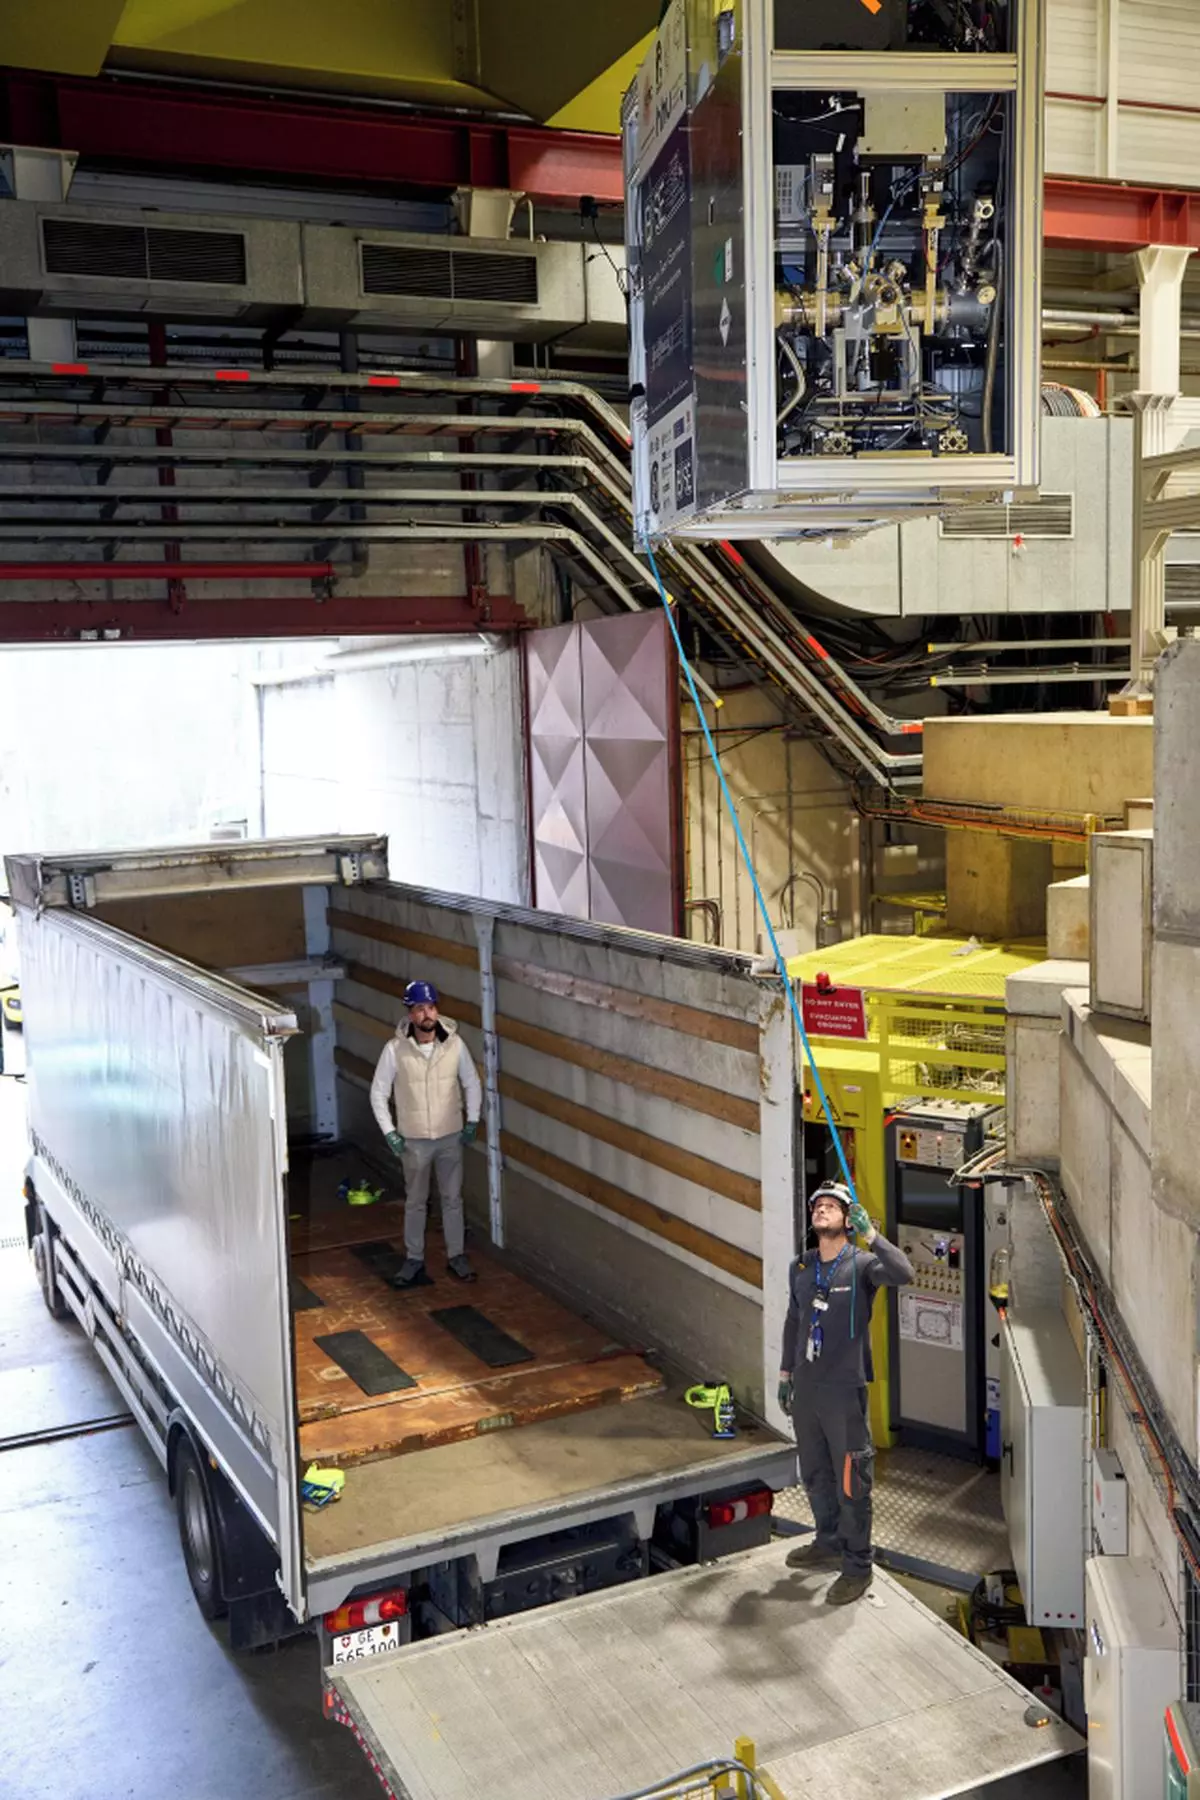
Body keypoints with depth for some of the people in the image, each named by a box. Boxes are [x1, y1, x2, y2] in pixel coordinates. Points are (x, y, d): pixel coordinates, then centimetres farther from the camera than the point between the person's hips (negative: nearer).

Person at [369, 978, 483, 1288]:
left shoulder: (454, 1044, -10)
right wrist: (389, 1132, -9)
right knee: (415, 1201, 13)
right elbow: (378, 1093, -5)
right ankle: (414, 1259, 27)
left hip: (450, 1137, 1)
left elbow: (472, 1083, 5)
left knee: (453, 1198, 13)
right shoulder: (395, 1049, -15)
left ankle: (456, 1255, 27)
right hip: (414, 1139, -1)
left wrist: (472, 1121, 1)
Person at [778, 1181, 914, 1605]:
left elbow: (903, 1274, -32)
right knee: (814, 1474, 20)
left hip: (844, 1389, -6)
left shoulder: (862, 1264, -11)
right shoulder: (800, 1268, 6)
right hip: (805, 1387, 6)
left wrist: (870, 1234, -34)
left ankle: (858, 1567, 16)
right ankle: (828, 1543, 40)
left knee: (851, 1482, 2)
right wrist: (785, 1373, 18)